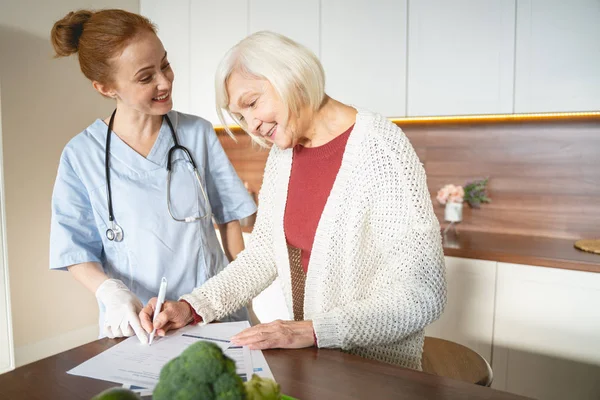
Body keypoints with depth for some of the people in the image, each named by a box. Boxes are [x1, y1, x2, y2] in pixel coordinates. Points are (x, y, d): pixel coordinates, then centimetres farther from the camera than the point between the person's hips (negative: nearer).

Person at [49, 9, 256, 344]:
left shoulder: (198, 133, -3)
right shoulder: (81, 155, -6)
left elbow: (228, 216, 3)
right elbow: (76, 250, -3)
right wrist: (111, 293, -21)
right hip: (138, 324, -1)